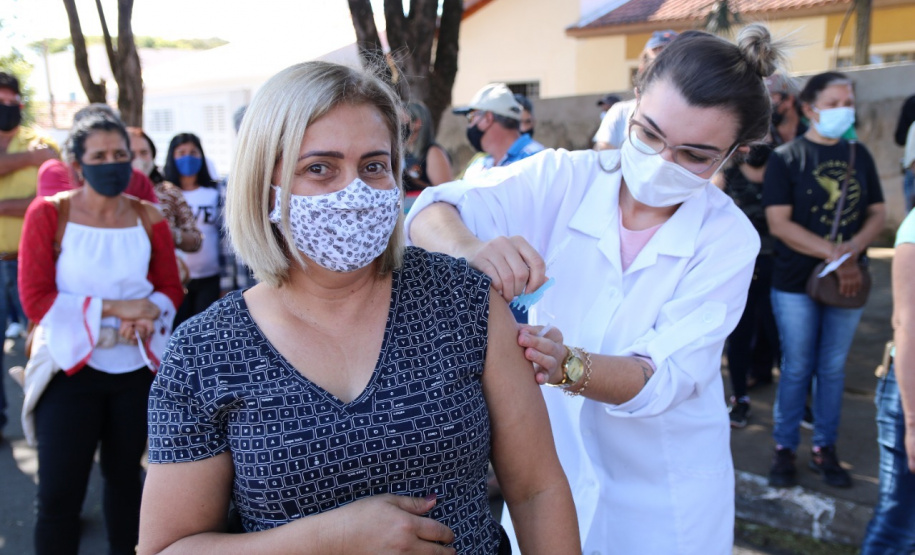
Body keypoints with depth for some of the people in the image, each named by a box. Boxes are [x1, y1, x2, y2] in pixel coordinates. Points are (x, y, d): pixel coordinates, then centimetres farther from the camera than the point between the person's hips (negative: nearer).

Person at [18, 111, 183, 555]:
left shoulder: (148, 217, 1)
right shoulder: (49, 213, -6)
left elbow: (170, 287, 5)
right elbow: (35, 297, -11)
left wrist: (145, 316, -17)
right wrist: (115, 307, -19)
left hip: (136, 365, 3)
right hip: (70, 365, -2)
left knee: (124, 474, 18)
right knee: (59, 494, 0)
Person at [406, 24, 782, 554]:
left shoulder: (729, 239, -13)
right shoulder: (563, 178, -13)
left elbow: (666, 377, -23)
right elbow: (434, 211, -21)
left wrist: (567, 365, -42)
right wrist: (472, 248, -44)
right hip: (548, 467, 1)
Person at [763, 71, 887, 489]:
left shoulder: (858, 155, 7)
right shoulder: (786, 157, -7)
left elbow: (878, 213, 7)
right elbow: (779, 223, -14)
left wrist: (853, 248, -13)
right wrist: (835, 253, -20)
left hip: (848, 280, 4)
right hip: (796, 282, -4)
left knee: (833, 368, 11)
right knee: (797, 368, 5)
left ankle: (825, 450, 24)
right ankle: (784, 449, 19)